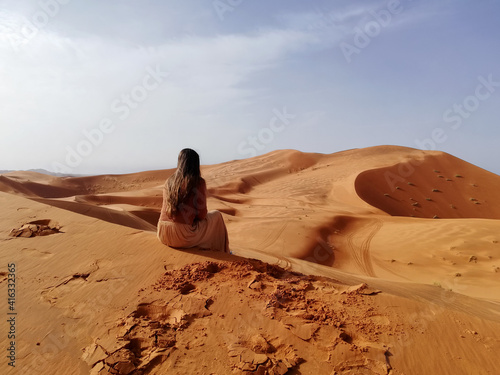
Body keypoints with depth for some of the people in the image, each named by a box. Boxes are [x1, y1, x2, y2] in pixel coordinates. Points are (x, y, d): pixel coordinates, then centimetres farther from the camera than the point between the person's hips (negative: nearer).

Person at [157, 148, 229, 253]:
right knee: (216, 215, 18)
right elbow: (202, 214, -9)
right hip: (184, 236, -6)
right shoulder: (199, 182, -9)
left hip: (163, 235, 6)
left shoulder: (169, 181, 7)